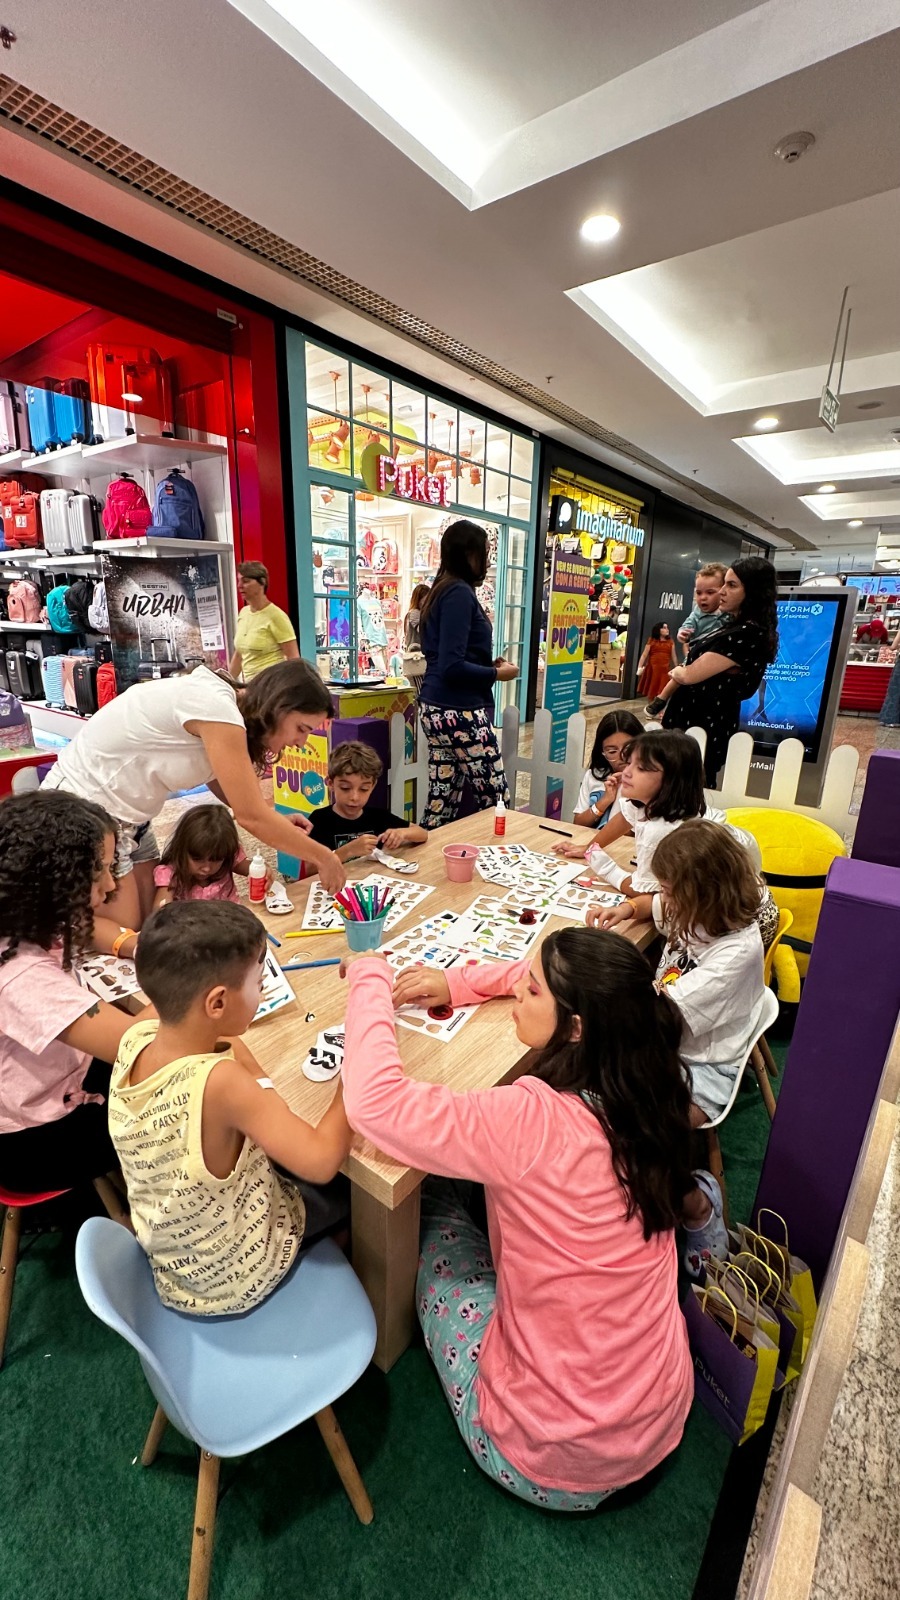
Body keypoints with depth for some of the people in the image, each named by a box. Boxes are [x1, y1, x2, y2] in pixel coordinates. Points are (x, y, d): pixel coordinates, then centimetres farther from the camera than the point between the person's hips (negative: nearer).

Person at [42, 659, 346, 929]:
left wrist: (279, 822, -4)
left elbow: (222, 785, 10)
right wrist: (322, 858, -15)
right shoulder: (215, 706, -27)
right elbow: (251, 816, -25)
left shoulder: (221, 704, 1)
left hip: (124, 815, 9)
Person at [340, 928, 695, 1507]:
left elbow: (374, 1101, -33)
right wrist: (458, 983, -4)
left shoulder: (536, 1122, -34)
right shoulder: (650, 1087, -15)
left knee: (434, 1209, 13)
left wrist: (370, 979, -21)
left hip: (554, 1462, -5)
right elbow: (562, 983, 0)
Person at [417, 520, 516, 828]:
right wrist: (497, 674, -8)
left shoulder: (439, 592, 16)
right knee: (496, 801, -1)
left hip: (437, 708, 10)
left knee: (443, 803, 13)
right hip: (460, 710, -10)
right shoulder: (460, 593, -13)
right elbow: (452, 666, -21)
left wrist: (487, 664, 12)